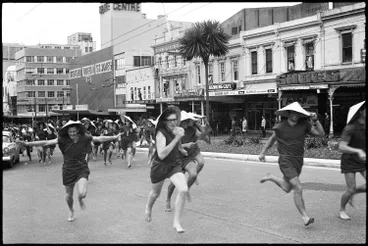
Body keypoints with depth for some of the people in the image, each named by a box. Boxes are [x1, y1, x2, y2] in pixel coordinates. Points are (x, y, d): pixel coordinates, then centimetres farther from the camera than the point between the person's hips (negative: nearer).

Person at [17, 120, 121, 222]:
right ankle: (71, 211, 48)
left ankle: (80, 199, 20)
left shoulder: (84, 138, -9)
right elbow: (46, 143, -15)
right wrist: (28, 143, -22)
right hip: (68, 170, 1)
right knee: (69, 195, 14)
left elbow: (100, 139, -2)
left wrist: (115, 137, -1)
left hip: (82, 169, -1)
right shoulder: (63, 139, -12)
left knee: (82, 193, -21)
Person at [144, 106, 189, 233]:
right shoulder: (161, 133, -23)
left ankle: (176, 222, -9)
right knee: (156, 193, 22)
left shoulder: (175, 129, -6)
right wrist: (176, 138, -39)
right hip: (160, 166, -3)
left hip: (175, 165, 3)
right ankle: (148, 208, 58)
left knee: (183, 190, -22)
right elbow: (161, 154, -37)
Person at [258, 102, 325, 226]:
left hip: (298, 162, 5)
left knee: (287, 188, 22)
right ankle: (305, 217, -9)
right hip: (286, 161, -5)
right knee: (298, 189, -17)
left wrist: (315, 120, -17)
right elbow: (272, 139, 11)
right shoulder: (280, 127, -8)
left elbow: (321, 133, -5)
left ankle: (271, 177, 47)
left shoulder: (304, 124, -2)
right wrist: (262, 153, 11)